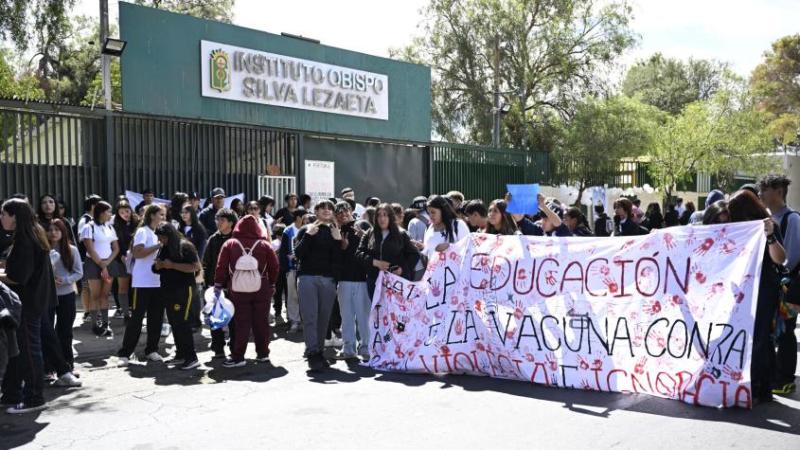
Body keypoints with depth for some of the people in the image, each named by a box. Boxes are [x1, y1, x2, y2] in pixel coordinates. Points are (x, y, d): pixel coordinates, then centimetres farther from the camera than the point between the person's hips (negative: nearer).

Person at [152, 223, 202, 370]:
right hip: (168, 290, 8)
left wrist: (173, 265, -20)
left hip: (183, 289, -8)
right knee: (173, 322, 10)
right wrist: (158, 265, -5)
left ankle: (192, 358, -8)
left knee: (182, 322, -11)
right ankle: (181, 354, 20)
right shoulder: (164, 249, 12)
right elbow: (156, 268, 19)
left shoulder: (185, 247, -10)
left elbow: (195, 267, -17)